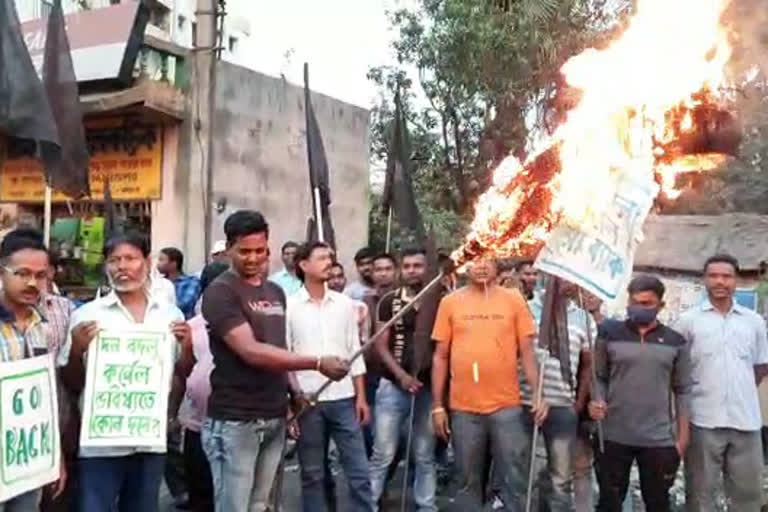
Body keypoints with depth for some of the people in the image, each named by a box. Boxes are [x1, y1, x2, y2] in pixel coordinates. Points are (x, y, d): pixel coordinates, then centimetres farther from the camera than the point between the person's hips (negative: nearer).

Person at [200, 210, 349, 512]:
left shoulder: (276, 292, 13)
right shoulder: (220, 292, -10)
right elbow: (251, 352, -20)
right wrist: (318, 363, -22)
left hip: (275, 418, 7)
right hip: (234, 420, -6)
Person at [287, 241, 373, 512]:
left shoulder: (345, 303, 6)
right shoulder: (289, 305, -3)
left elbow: (354, 352, 9)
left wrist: (361, 396, 5)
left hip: (343, 398, 2)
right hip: (307, 401, -2)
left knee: (359, 471, 4)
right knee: (312, 474, 10)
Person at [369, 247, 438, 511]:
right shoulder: (389, 301, 0)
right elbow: (381, 345, 0)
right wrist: (401, 375, -12)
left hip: (429, 387, 1)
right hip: (393, 386, -1)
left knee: (425, 456, 12)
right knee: (382, 454, 2)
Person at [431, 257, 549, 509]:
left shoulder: (514, 299, 2)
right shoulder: (450, 302, 3)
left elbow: (527, 352, 3)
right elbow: (440, 356, 5)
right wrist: (438, 405, 2)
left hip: (506, 406, 0)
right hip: (463, 408, 1)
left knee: (516, 479, 6)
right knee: (468, 480, 12)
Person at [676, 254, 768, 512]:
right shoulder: (688, 320, 0)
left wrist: (740, 393, 10)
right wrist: (703, 393, 3)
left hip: (746, 420, 3)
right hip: (703, 420, -2)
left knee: (747, 491, 11)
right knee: (700, 491, 7)